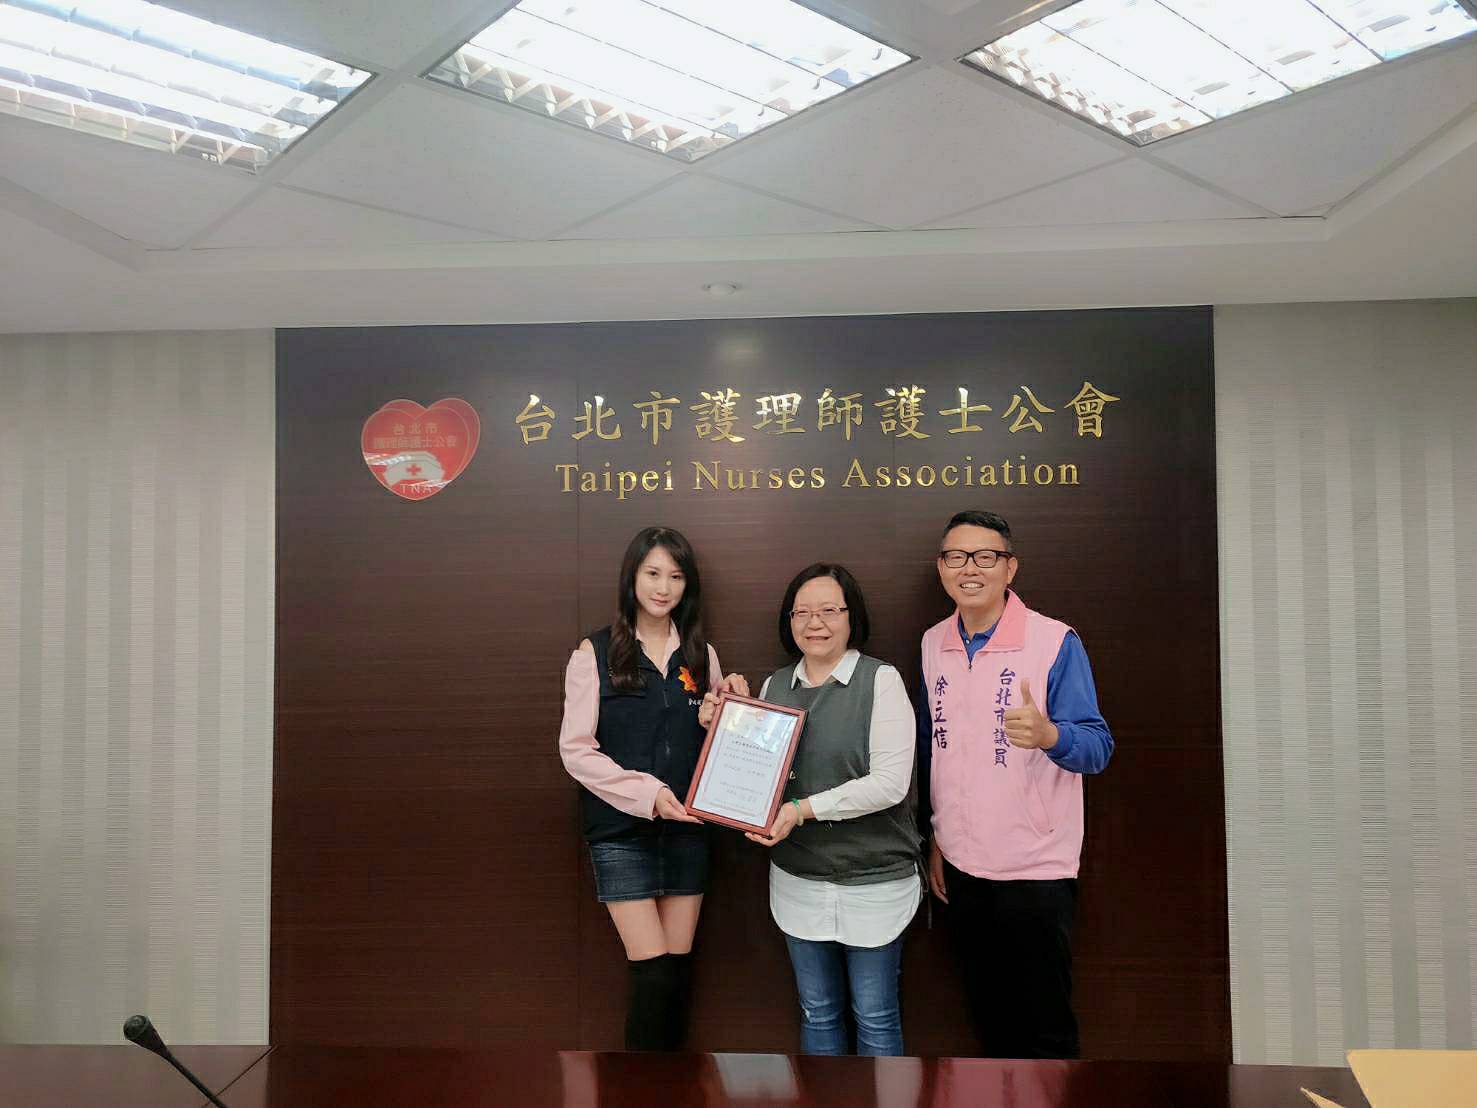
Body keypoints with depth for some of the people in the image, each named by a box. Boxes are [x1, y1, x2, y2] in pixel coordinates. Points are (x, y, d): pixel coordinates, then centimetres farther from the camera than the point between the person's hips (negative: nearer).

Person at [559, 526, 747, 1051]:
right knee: (654, 972, -5)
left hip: (686, 828, 4)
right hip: (621, 831, -4)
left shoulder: (700, 654, 8)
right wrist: (647, 792, -17)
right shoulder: (596, 652, -5)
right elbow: (576, 748, -8)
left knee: (679, 969, 8)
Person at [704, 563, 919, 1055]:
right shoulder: (774, 686, 5)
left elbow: (890, 782, -19)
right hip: (797, 879, 5)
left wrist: (804, 809, -23)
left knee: (874, 1016, 9)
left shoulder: (880, 680, -11)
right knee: (817, 1012, 17)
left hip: (873, 880, -5)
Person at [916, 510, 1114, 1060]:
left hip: (1035, 869, -5)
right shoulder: (933, 644, 5)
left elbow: (1097, 747, -15)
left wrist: (1048, 734, -36)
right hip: (961, 866, 5)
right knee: (989, 1019, 19)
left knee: (1044, 1030, 5)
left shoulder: (1055, 642, -12)